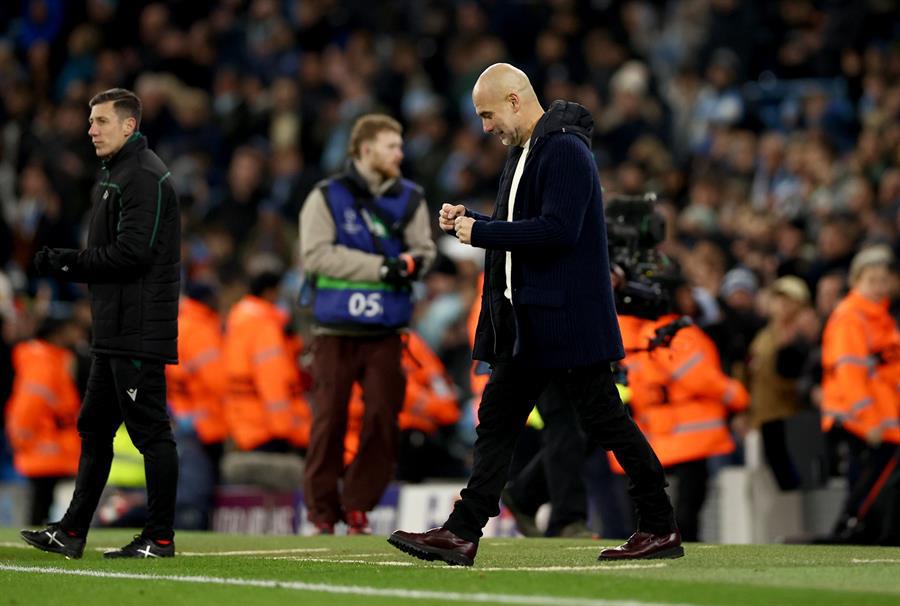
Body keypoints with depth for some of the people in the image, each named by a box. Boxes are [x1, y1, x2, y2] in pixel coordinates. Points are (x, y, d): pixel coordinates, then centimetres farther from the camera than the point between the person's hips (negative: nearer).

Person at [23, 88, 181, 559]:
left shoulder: (144, 177, -13)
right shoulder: (113, 176, 19)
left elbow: (133, 253, -21)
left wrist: (69, 262, -13)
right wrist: (65, 264, 5)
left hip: (140, 332, -11)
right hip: (113, 332, 11)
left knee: (150, 430, -6)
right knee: (94, 427, 12)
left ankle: (160, 537, -3)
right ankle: (71, 533, 17)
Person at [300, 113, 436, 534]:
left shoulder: (409, 199, 11)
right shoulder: (327, 196, 0)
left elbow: (425, 248, 12)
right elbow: (315, 255, -10)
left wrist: (412, 261, -13)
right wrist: (381, 267, -15)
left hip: (385, 331, 3)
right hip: (335, 330, -3)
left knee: (383, 418, -2)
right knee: (329, 419, -2)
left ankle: (358, 507, 9)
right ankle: (322, 512, 6)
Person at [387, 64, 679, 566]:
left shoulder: (565, 150, -15)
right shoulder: (524, 152, 17)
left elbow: (558, 229, -24)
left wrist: (481, 232, -18)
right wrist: (470, 220, 8)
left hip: (568, 318, -10)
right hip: (529, 321, 10)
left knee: (604, 420, -3)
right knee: (497, 419, 7)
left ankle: (662, 529, 6)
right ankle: (462, 534, 7)